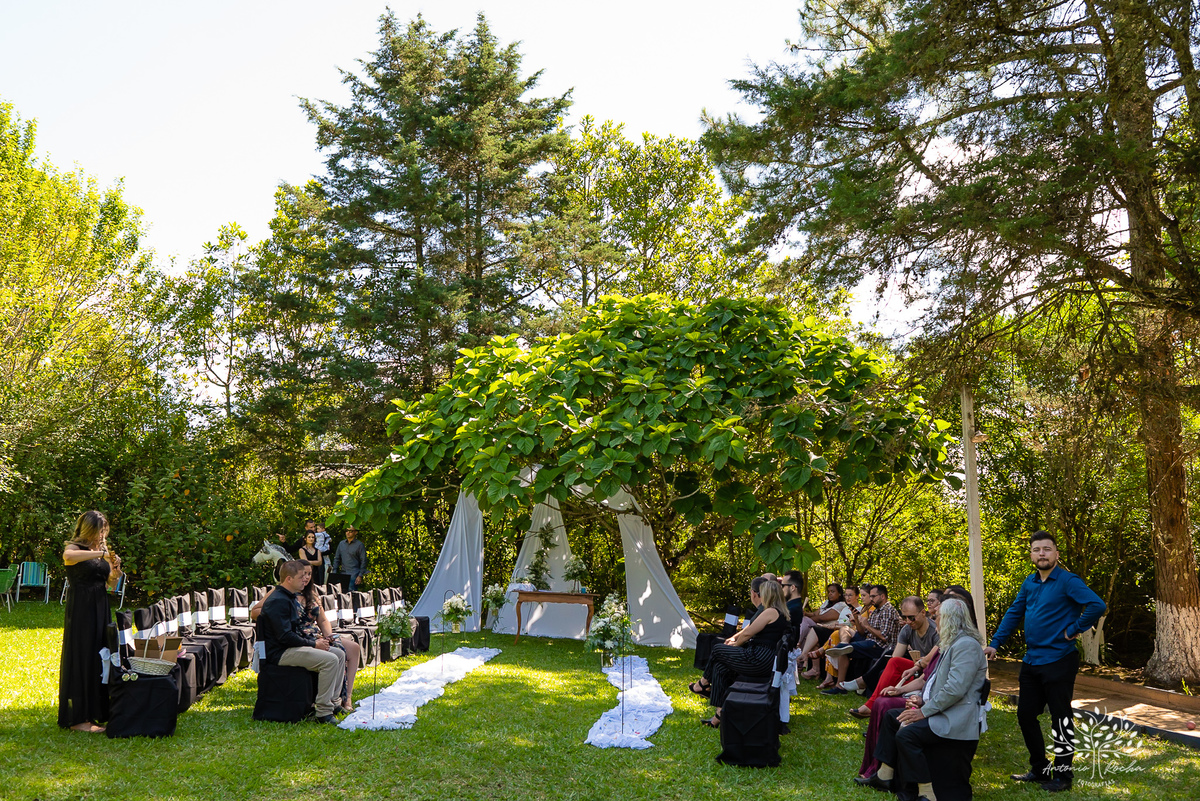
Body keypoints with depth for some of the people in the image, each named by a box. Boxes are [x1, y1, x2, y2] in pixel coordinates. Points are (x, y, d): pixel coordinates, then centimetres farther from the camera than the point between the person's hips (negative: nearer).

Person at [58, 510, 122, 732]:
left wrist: (115, 568, -4)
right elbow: (68, 557, -33)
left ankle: (98, 712, 15)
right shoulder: (74, 548, -6)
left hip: (100, 609, 7)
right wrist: (100, 554, -28)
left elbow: (111, 584, 16)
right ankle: (77, 718, 0)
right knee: (81, 659, -5)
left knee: (101, 658, 7)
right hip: (80, 610, -7)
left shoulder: (103, 550, 14)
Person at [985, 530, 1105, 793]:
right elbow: (1014, 614, 15)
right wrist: (995, 643, 7)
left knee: (1061, 720, 2)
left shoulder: (1068, 581, -13)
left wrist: (1074, 629, -18)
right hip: (1031, 661, 8)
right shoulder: (1029, 583, 9)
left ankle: (1062, 776, 15)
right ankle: (1040, 769, 27)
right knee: (1025, 715, 13)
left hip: (1058, 661, -8)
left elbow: (1097, 605, -26)